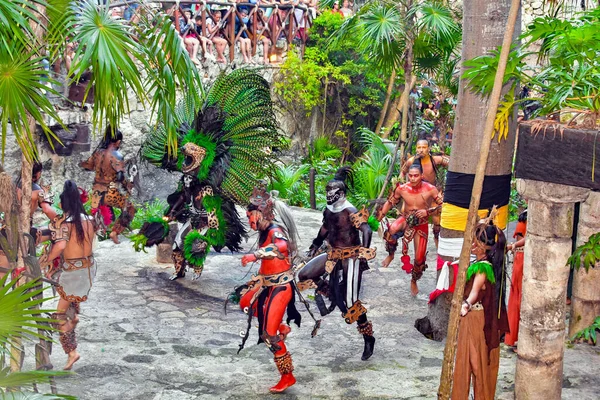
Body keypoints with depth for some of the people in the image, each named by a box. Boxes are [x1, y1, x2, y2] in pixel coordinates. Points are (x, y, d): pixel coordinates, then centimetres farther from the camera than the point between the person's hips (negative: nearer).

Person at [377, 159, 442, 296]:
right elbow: (390, 202, -1)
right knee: (391, 230, -36)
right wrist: (378, 218, -4)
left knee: (419, 258, 2)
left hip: (421, 225, 0)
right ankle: (391, 255, -7)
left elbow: (442, 205, -13)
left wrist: (427, 212, -27)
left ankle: (414, 281, 33)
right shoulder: (402, 188, -16)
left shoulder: (430, 189, -21)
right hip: (406, 220, 0)